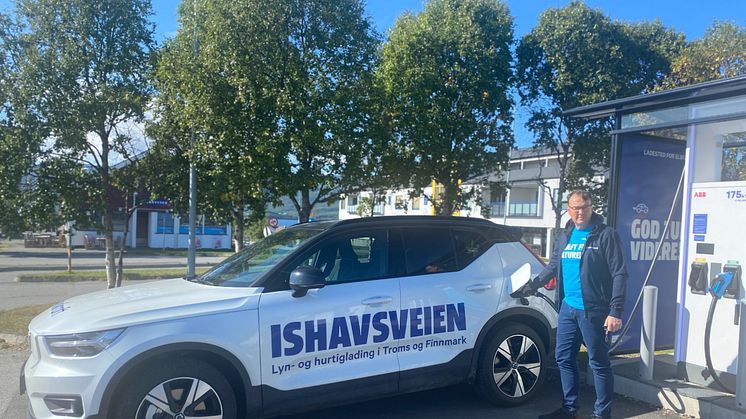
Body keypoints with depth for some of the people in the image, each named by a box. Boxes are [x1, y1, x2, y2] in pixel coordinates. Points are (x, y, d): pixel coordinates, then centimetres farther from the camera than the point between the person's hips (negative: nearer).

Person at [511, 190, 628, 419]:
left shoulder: (606, 235, -7)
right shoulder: (565, 236, 12)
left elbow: (619, 274, -11)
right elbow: (552, 266, 23)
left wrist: (615, 311, -17)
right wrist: (531, 286, 19)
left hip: (593, 311, -6)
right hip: (568, 308, 7)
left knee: (599, 363, 4)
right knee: (564, 359, 13)